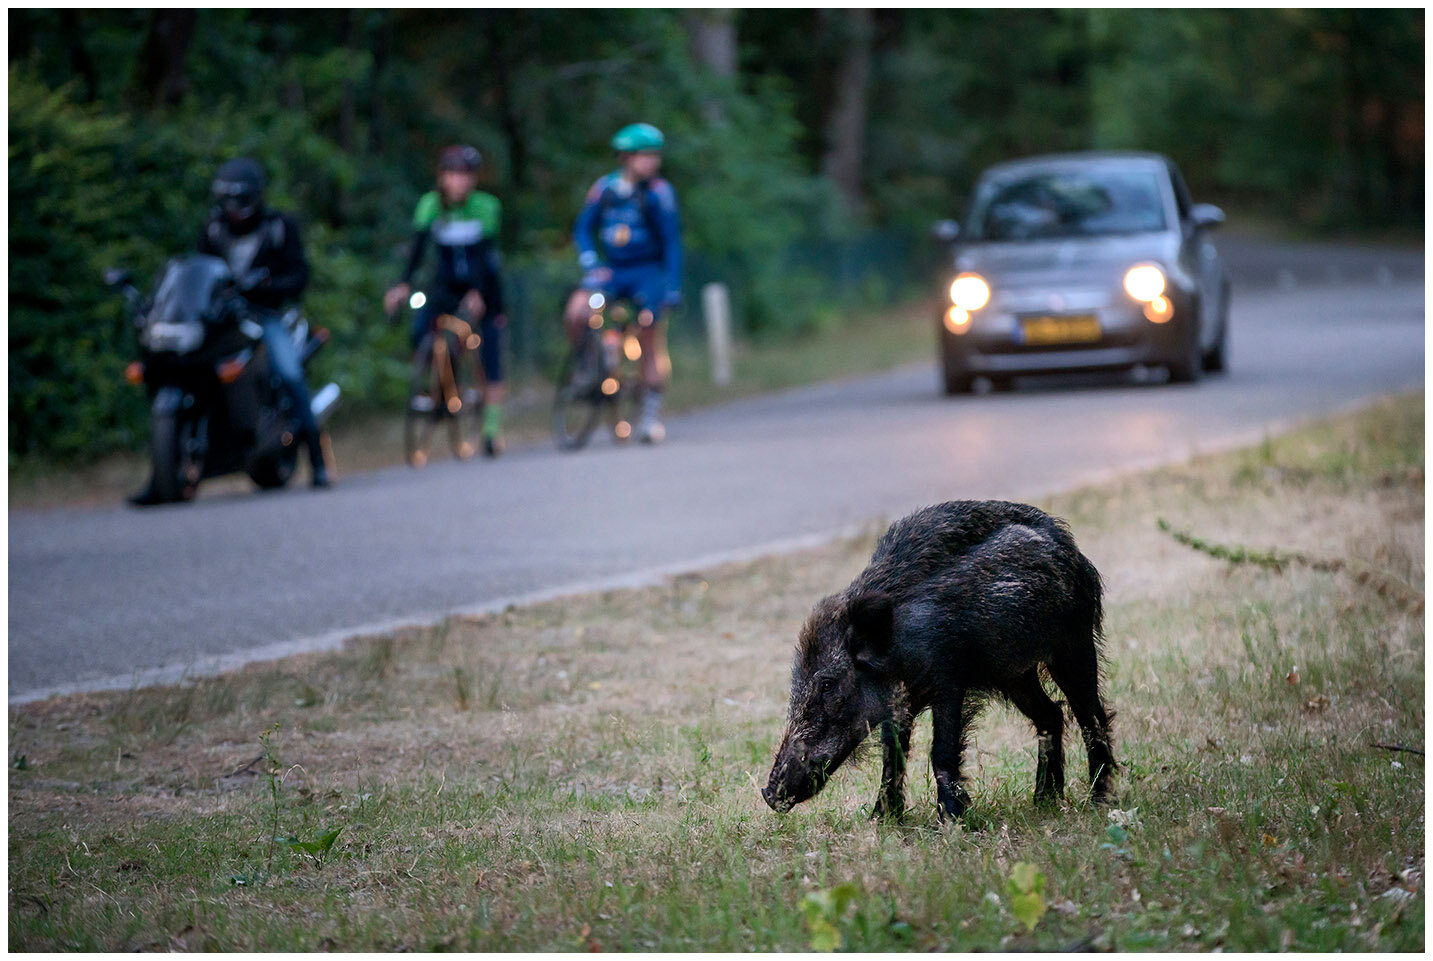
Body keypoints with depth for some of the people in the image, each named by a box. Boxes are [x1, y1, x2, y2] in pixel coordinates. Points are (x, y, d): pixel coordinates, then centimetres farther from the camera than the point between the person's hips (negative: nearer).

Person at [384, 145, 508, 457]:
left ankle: (492, 430, -2)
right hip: (447, 284, 2)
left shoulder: (485, 206, -18)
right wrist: (404, 285, -38)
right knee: (419, 332, -20)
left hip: (482, 284, -2)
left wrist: (478, 294, -40)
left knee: (491, 356, -9)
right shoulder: (431, 204, -13)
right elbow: (418, 245, -23)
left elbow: (486, 253, -26)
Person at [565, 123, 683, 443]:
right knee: (576, 313, -24)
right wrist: (590, 262, -19)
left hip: (647, 271, -1)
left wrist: (673, 288, -13)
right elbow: (583, 229, -1)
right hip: (610, 269, 1)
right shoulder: (605, 188, -5)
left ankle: (652, 414, 8)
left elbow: (671, 242, -7)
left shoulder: (659, 193, -9)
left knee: (649, 343, -5)